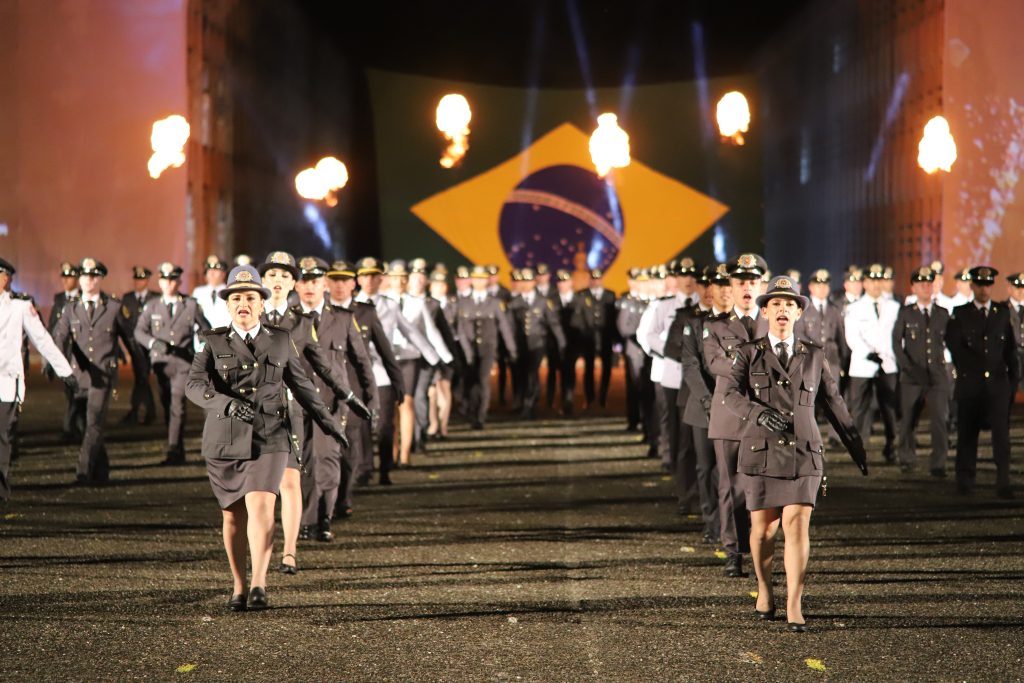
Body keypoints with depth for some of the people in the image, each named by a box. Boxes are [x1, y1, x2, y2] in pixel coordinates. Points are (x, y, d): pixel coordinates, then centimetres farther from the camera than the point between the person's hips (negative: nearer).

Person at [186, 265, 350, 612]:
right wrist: (228, 404, -33)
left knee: (260, 506, -20)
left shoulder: (280, 341, 7)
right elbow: (195, 385, -15)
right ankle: (238, 587, 26)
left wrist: (328, 422, 25)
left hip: (269, 440, -1)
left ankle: (258, 585, -28)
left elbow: (301, 384, 19)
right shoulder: (214, 343, 1)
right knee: (234, 516, 11)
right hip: (225, 440, 1)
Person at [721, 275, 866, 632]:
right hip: (762, 451, 0)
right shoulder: (749, 353, 4)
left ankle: (794, 607, -13)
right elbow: (730, 394, -12)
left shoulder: (813, 356, 10)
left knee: (797, 524, -13)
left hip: (803, 454, 0)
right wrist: (759, 413, -33)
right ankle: (764, 589, 32)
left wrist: (857, 448, 23)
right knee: (763, 527, 5)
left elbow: (834, 403, 18)